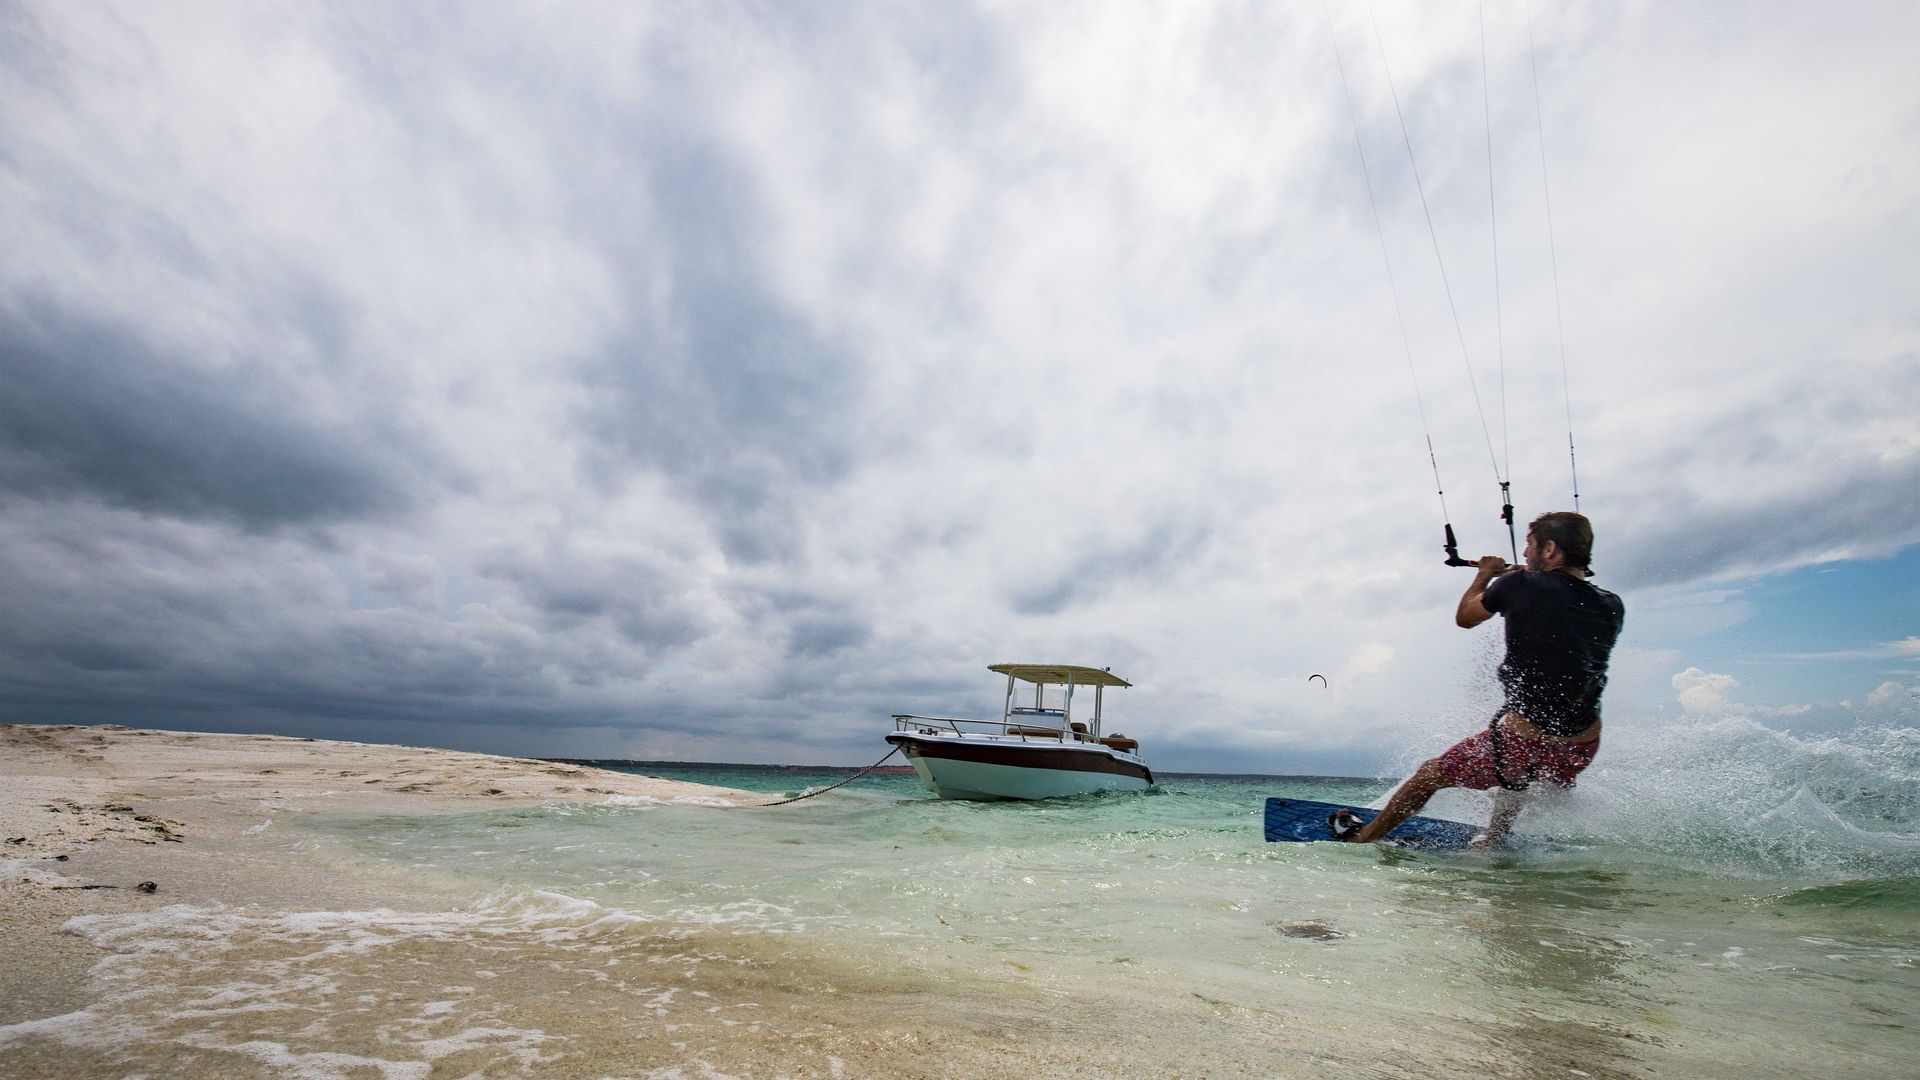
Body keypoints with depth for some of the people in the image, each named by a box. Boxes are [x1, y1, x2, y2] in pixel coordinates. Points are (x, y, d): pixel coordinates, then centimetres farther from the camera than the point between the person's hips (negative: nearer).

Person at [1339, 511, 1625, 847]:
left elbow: (1464, 618, 5)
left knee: (1429, 775, 14)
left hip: (1521, 744, -5)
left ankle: (1363, 837, 29)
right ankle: (1492, 841, 44)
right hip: (1581, 753, 5)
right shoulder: (1612, 607, -1)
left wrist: (1484, 576, 22)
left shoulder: (1519, 585, -12)